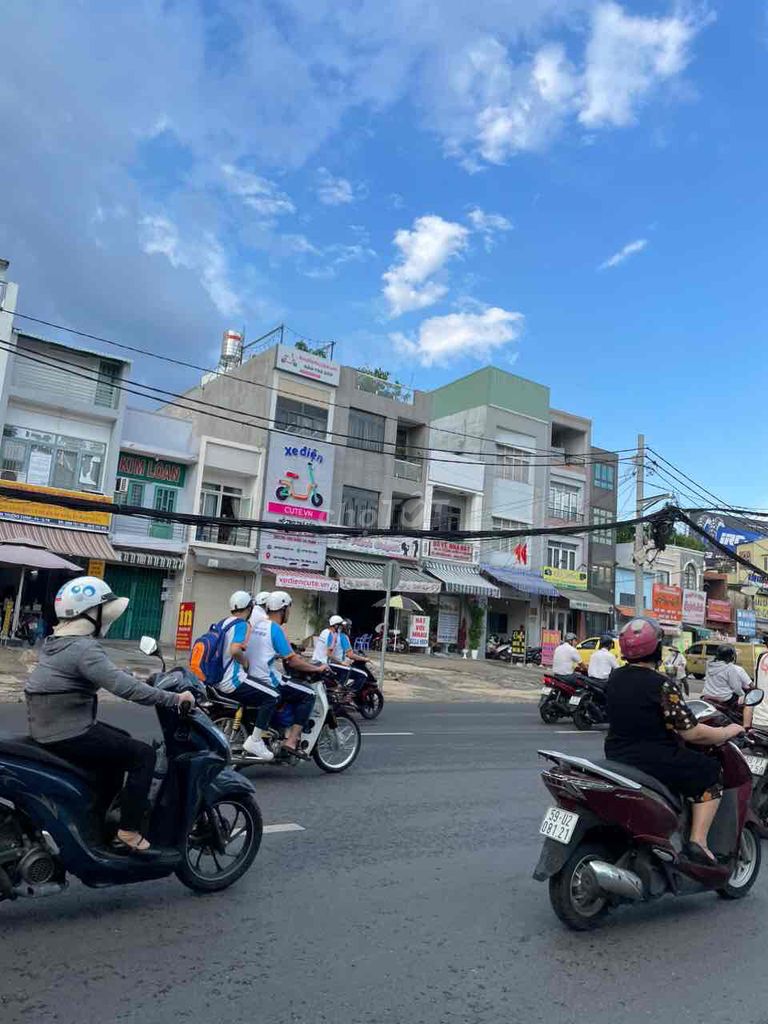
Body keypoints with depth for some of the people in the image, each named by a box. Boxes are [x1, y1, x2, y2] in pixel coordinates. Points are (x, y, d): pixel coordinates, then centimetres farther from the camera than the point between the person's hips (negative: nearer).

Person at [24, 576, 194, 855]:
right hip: (69, 735, -10)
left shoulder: (57, 642, 11)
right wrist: (173, 699, -27)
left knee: (121, 741, 25)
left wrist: (134, 678, 19)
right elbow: (122, 686, -30)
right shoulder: (84, 648, -21)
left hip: (48, 728, 10)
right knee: (143, 755, -5)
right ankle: (128, 831, -3)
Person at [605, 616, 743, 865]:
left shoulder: (616, 678, 2)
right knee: (710, 773, 10)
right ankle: (698, 842, 4)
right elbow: (692, 733, -17)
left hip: (617, 757, 8)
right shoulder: (663, 686, -20)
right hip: (653, 762, -8)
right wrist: (727, 732, 0)